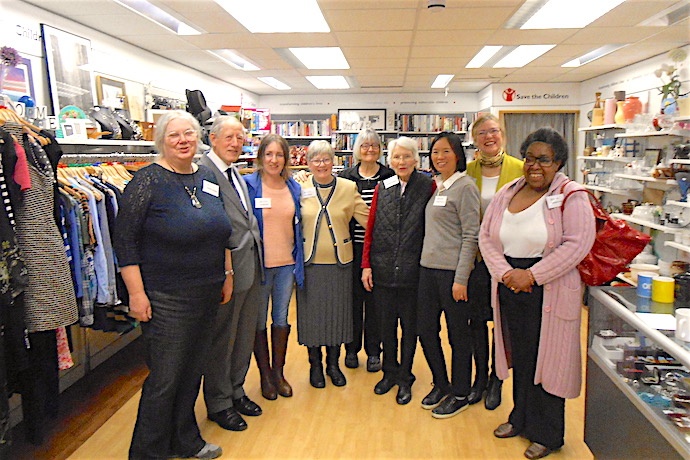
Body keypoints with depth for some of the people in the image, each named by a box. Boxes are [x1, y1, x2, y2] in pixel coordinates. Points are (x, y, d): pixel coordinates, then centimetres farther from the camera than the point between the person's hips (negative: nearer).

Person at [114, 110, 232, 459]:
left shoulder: (207, 178, 8)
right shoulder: (148, 181, -11)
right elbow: (125, 240, -13)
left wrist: (227, 275, 15)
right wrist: (136, 294, -15)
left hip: (207, 294, 6)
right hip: (166, 299, -6)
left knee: (192, 373, 18)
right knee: (164, 379, 3)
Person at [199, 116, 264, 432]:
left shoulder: (236, 173, 15)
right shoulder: (202, 171, -14)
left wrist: (256, 256, 13)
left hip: (251, 265, 9)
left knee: (245, 335, 19)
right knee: (221, 339, 8)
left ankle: (235, 391, 38)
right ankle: (219, 403, 26)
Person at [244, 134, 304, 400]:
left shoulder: (294, 187, 6)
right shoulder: (248, 185, -7)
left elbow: (298, 225, 11)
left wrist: (299, 261, 7)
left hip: (287, 263, 4)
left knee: (281, 319, 14)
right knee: (259, 322, 9)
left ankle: (278, 372, 30)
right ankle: (265, 375, 26)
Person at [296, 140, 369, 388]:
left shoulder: (348, 188, 2)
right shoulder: (300, 188, 1)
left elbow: (368, 218, 0)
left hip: (339, 262, 1)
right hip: (309, 262, 0)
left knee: (337, 312, 10)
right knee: (312, 313, 7)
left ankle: (333, 364, 29)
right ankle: (315, 365, 26)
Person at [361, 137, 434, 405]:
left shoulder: (427, 186, -4)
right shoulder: (382, 188, 4)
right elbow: (370, 229, 5)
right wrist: (366, 265, 2)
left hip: (412, 270, -3)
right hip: (383, 270, 3)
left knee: (409, 326, 10)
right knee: (386, 324, 14)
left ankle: (405, 378, 28)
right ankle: (389, 372, 34)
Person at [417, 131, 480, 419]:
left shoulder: (465, 187, -10)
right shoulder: (437, 186, 14)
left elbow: (471, 236, -14)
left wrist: (461, 279, -16)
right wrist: (426, 261, 13)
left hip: (452, 271, -8)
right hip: (428, 267, 8)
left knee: (458, 334, 6)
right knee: (425, 330, 13)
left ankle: (459, 395, 24)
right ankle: (441, 385, 32)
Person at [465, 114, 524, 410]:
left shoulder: (519, 169, -4)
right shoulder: (468, 171, 3)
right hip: (475, 256, 2)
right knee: (476, 319, 11)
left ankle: (496, 380, 28)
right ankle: (480, 377, 30)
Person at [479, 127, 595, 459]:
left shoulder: (571, 196, -7)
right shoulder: (507, 193, 8)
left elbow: (577, 244, -17)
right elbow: (486, 236, 5)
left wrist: (532, 275, -19)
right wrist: (505, 272, -10)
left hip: (549, 291, -5)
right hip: (509, 289, 5)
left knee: (547, 359, 6)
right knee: (519, 357, 16)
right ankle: (521, 417, 37)